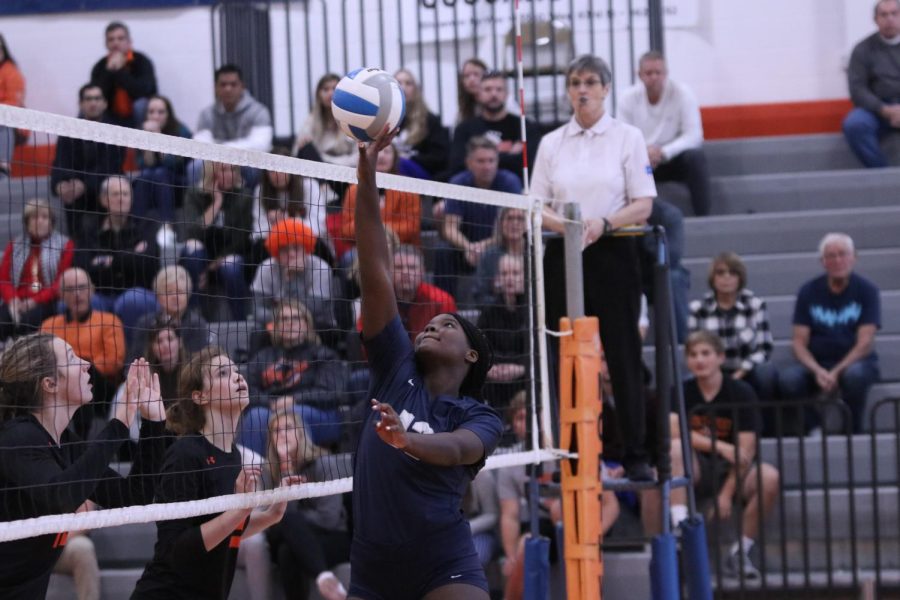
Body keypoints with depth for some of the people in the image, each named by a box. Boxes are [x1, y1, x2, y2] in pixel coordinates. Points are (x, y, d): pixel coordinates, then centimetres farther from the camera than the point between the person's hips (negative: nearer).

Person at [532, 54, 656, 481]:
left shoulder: (627, 137, 2)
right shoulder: (551, 143, 10)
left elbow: (644, 205, -2)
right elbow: (536, 207, 8)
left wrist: (603, 223, -19)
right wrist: (564, 224, -13)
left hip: (612, 254, -3)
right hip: (564, 257, 3)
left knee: (623, 355, -4)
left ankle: (635, 455, 0)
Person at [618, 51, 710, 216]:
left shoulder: (682, 93, -12)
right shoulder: (628, 98, -6)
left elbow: (694, 136, -16)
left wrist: (663, 152, -31)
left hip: (675, 158, -1)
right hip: (642, 160, 1)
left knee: (696, 157, -33)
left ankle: (702, 218, -28)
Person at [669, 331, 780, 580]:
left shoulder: (742, 393, -6)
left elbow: (745, 451, -11)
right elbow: (675, 430, -18)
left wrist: (727, 494, -18)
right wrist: (721, 447, -27)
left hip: (733, 471, 0)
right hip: (697, 471, 0)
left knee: (769, 477, -30)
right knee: (676, 447, -30)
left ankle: (742, 547, -11)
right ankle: (679, 526, -35)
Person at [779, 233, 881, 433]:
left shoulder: (866, 290, -2)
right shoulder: (809, 291, 3)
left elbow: (865, 343, -9)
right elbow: (799, 342, -2)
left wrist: (837, 372, -23)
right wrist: (818, 371, -21)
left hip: (853, 361, -2)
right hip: (816, 362, 2)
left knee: (855, 375, -39)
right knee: (788, 379, -31)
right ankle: (809, 431, -11)